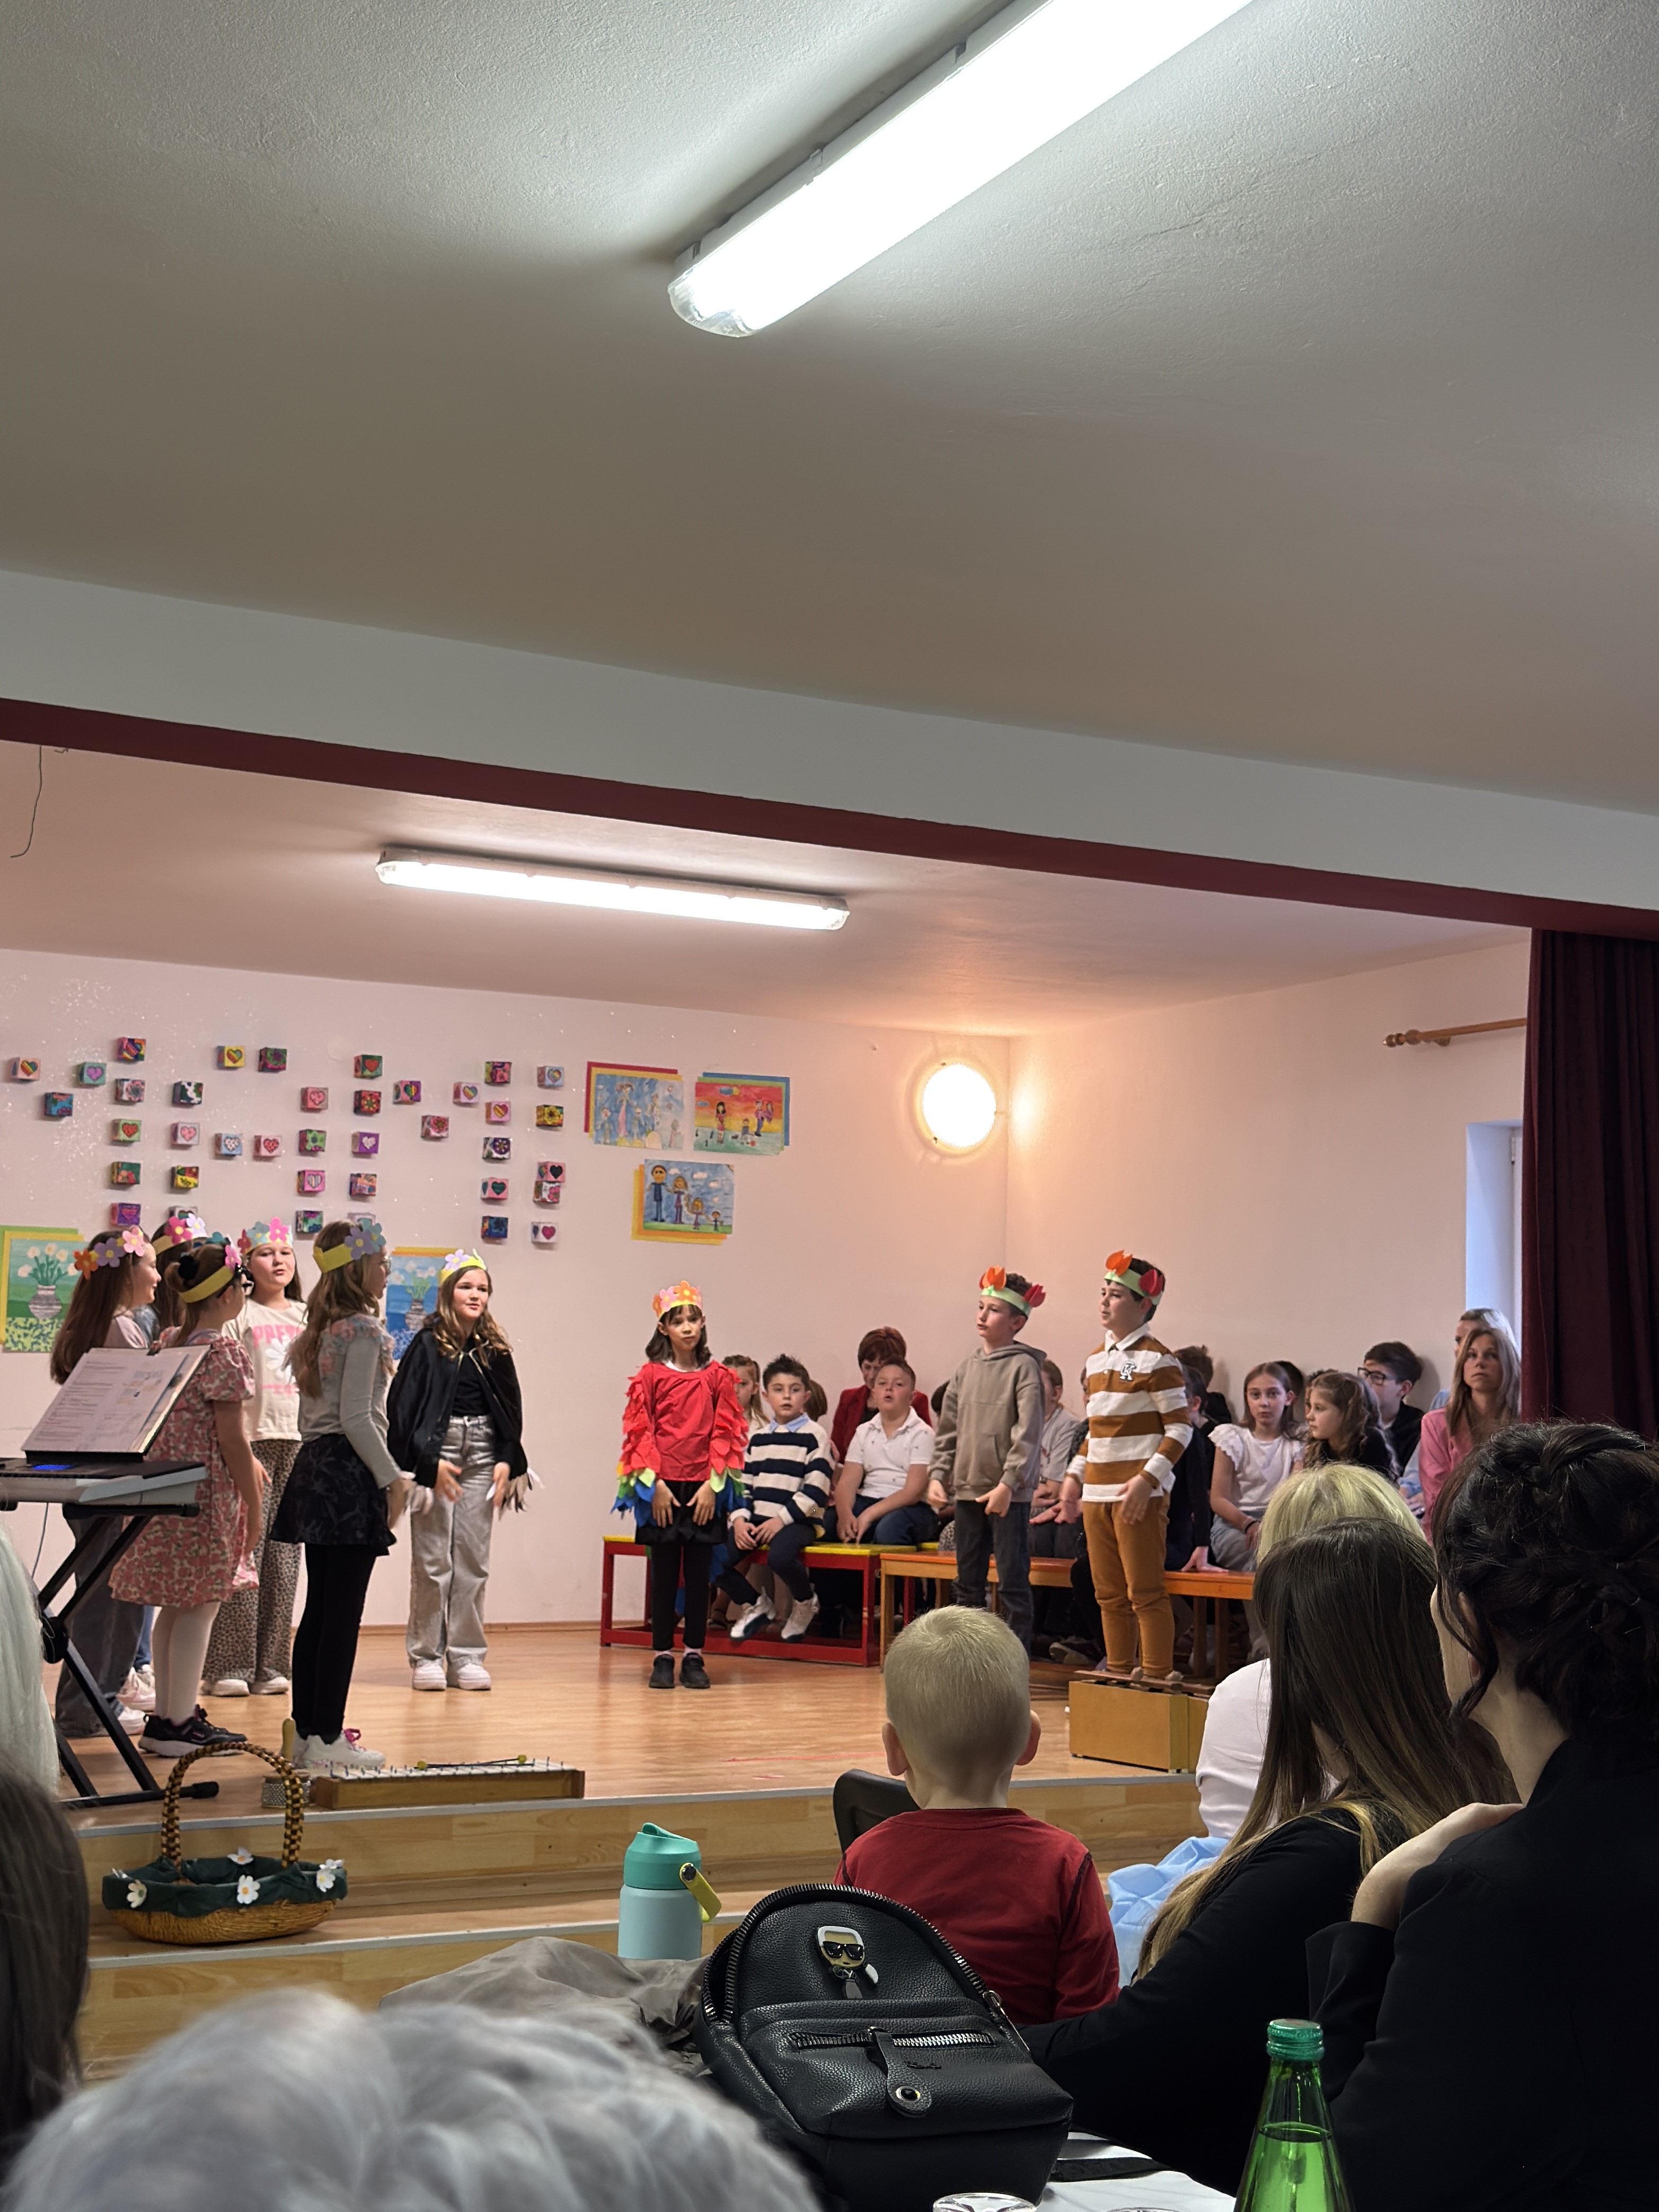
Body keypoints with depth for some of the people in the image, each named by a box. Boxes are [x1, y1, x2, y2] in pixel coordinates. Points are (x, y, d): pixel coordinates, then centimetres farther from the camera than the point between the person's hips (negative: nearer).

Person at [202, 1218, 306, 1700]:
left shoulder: (309, 1316, 15)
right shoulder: (239, 1315, 2)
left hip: (301, 1443, 4)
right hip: (253, 1439, -4)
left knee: (284, 1554, 4)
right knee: (245, 1550, -6)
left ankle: (270, 1665, 9)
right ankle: (231, 1666, -1)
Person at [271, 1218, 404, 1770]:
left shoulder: (317, 1331, 15)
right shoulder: (365, 1330, -11)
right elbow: (356, 1417, -17)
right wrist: (393, 1477, -13)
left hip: (313, 1465, 9)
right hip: (349, 1473, -9)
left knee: (318, 1608, 12)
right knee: (343, 1611, -5)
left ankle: (306, 1731, 16)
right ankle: (326, 1740, -4)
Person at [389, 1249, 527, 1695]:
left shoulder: (494, 1349, 9)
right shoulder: (427, 1344, -4)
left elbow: (511, 1409, 11)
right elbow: (403, 1406, -7)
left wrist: (507, 1460, -1)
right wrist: (429, 1462, -12)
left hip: (482, 1457, 4)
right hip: (435, 1454, -4)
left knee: (474, 1560, 4)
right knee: (432, 1561, -2)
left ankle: (466, 1656, 10)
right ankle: (426, 1656, 7)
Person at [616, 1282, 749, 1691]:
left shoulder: (717, 1377, 4)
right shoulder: (651, 1375, 1)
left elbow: (725, 1433, 2)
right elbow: (640, 1431, -1)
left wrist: (713, 1485, -6)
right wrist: (654, 1483, -9)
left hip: (703, 1488, 1)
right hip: (661, 1487, -1)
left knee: (698, 1573, 4)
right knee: (664, 1573, 3)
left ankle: (694, 1657, 11)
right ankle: (662, 1657, 9)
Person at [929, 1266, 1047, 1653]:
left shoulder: (1024, 1367, -7)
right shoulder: (968, 1367, 12)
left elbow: (1027, 1433, -15)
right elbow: (948, 1428, 15)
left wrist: (1008, 1483, -21)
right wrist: (938, 1474, 6)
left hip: (1009, 1494, -7)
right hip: (967, 1490, 7)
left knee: (1013, 1582, -2)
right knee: (968, 1581, 13)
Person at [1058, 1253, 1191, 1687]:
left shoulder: (1157, 1359, -7)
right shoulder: (1097, 1359, 16)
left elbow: (1180, 1428, -9)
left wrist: (1147, 1479, -18)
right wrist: (1076, 1474, 12)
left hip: (1139, 1495, -7)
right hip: (1097, 1493, 7)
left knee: (1145, 1592, -6)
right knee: (1109, 1593, 12)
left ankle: (1157, 1678, 0)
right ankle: (1118, 1672, 20)